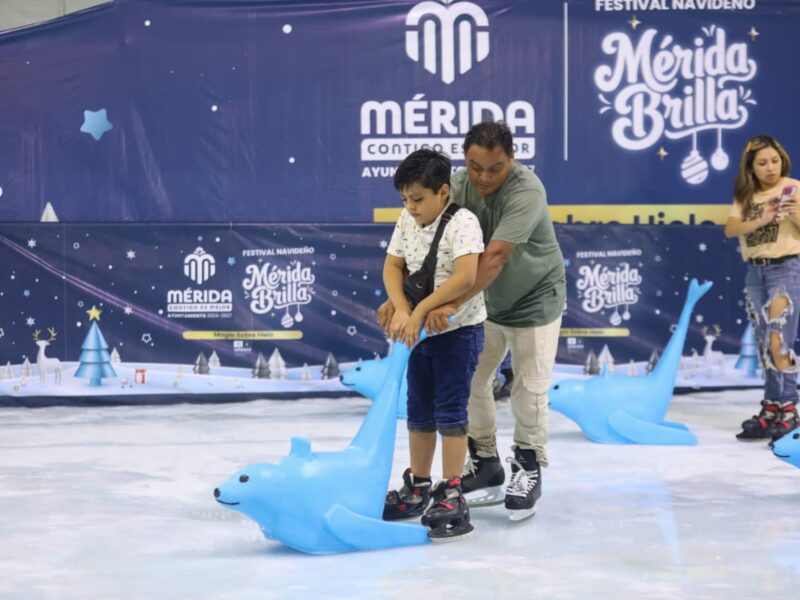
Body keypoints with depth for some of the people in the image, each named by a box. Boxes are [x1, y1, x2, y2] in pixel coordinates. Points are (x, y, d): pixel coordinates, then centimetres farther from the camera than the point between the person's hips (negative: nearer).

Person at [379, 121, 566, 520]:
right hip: (485, 301, 5)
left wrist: (453, 304, -47)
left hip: (534, 301, -5)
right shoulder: (457, 186, -15)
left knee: (529, 390, -1)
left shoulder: (526, 192, -31)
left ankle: (528, 470, 16)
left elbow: (494, 256, -40)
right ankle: (485, 466, 20)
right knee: (469, 382, 6)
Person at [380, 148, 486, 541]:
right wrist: (402, 310, -16)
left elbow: (466, 276, -31)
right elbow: (392, 266, 2)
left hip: (458, 330, -7)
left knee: (450, 412, -4)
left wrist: (419, 311, -30)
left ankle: (451, 496, 3)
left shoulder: (463, 223, -19)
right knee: (419, 413, 14)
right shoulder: (407, 221, 2)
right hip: (420, 330, 7)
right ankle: (418, 489, 26)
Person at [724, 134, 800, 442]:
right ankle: (773, 411, 15)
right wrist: (760, 220, -20)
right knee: (763, 344, 8)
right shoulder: (745, 195, 10)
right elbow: (730, 229, -4)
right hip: (754, 272, 6)